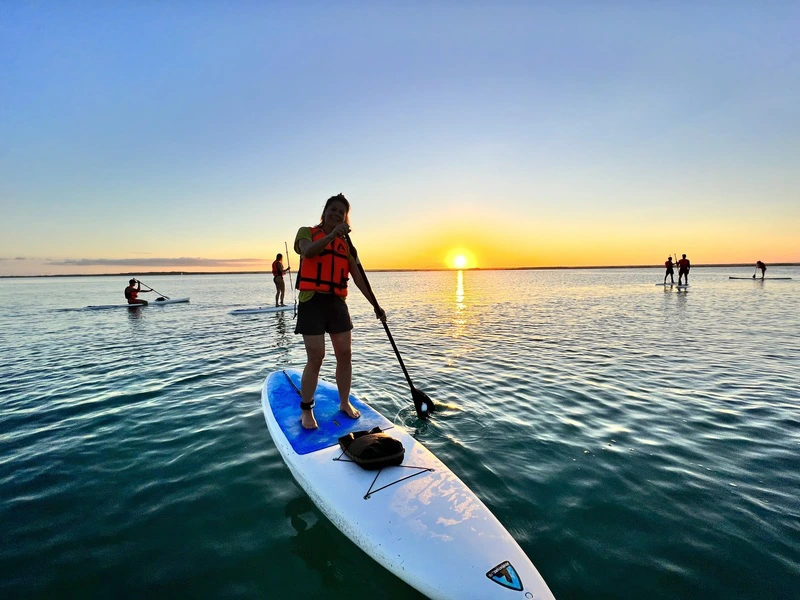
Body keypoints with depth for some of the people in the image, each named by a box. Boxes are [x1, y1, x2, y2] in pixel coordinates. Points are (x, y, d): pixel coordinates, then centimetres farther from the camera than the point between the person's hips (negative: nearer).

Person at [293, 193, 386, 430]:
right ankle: (306, 410, 10)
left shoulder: (346, 243, 15)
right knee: (315, 358, -7)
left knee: (345, 355, 5)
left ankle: (344, 403, 22)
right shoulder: (307, 232, 4)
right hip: (312, 302, -5)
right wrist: (332, 234, -28)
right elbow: (308, 252, -20)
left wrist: (375, 305, 6)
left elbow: (358, 278, 11)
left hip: (337, 303, 5)